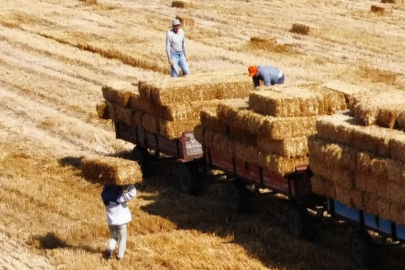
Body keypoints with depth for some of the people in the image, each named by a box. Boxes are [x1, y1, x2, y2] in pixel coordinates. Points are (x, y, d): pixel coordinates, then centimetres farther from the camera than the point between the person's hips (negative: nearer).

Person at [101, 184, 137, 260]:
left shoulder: (105, 195, -7)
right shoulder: (120, 195, -19)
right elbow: (132, 194, -25)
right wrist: (131, 185, -10)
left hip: (111, 221, 4)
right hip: (121, 220, -4)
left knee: (113, 237, 20)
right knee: (122, 238, 13)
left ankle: (110, 249, -6)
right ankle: (120, 255, 9)